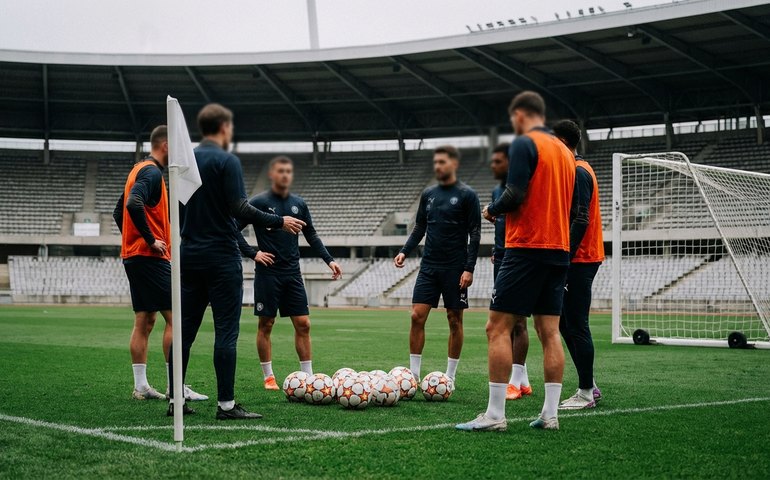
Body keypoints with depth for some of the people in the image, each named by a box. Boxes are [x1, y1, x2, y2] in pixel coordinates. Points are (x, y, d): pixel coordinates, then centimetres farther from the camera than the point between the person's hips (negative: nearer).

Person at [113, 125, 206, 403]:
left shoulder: (140, 170, 18)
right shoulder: (152, 172, -12)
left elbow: (119, 212, 23)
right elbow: (134, 204, -28)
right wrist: (151, 239, -21)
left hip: (133, 255, 10)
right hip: (150, 258, -10)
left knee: (144, 322, 9)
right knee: (175, 317, -7)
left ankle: (141, 386, 10)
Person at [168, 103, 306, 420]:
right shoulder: (227, 161, -10)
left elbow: (177, 210, 17)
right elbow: (239, 209, -17)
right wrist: (279, 222, -9)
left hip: (189, 256, 7)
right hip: (221, 257, -7)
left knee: (185, 330, 9)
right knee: (226, 332, -4)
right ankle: (226, 405, -3)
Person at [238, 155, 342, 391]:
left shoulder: (299, 204, 9)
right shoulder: (259, 202, -5)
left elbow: (311, 235, 16)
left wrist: (329, 260, 8)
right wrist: (253, 254, -10)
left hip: (293, 274, 4)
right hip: (268, 273, -4)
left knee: (303, 324, 0)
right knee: (266, 324, 2)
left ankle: (308, 376, 6)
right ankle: (269, 377, 12)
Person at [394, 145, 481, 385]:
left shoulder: (467, 195, -4)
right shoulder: (428, 194, 10)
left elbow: (475, 234, -7)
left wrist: (469, 268, -13)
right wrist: (405, 252, 2)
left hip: (455, 269, -4)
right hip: (429, 266, 4)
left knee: (455, 320, 3)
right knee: (417, 316, -4)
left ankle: (450, 376, 13)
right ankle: (414, 374, 3)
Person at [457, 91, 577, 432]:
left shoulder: (524, 144, -7)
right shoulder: (564, 151, 18)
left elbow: (515, 194, -17)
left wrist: (493, 210, 3)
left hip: (527, 247, -8)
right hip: (559, 250, 8)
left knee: (498, 328, -5)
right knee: (549, 332, 7)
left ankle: (495, 415, -8)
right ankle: (550, 414, 6)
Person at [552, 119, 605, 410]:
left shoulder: (577, 172, -13)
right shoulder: (577, 170, 18)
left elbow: (580, 220, -21)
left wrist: (565, 259, -22)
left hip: (579, 260, -10)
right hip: (578, 259, 10)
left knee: (576, 326, -6)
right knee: (566, 323, 12)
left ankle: (586, 393, 1)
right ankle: (588, 386, 17)